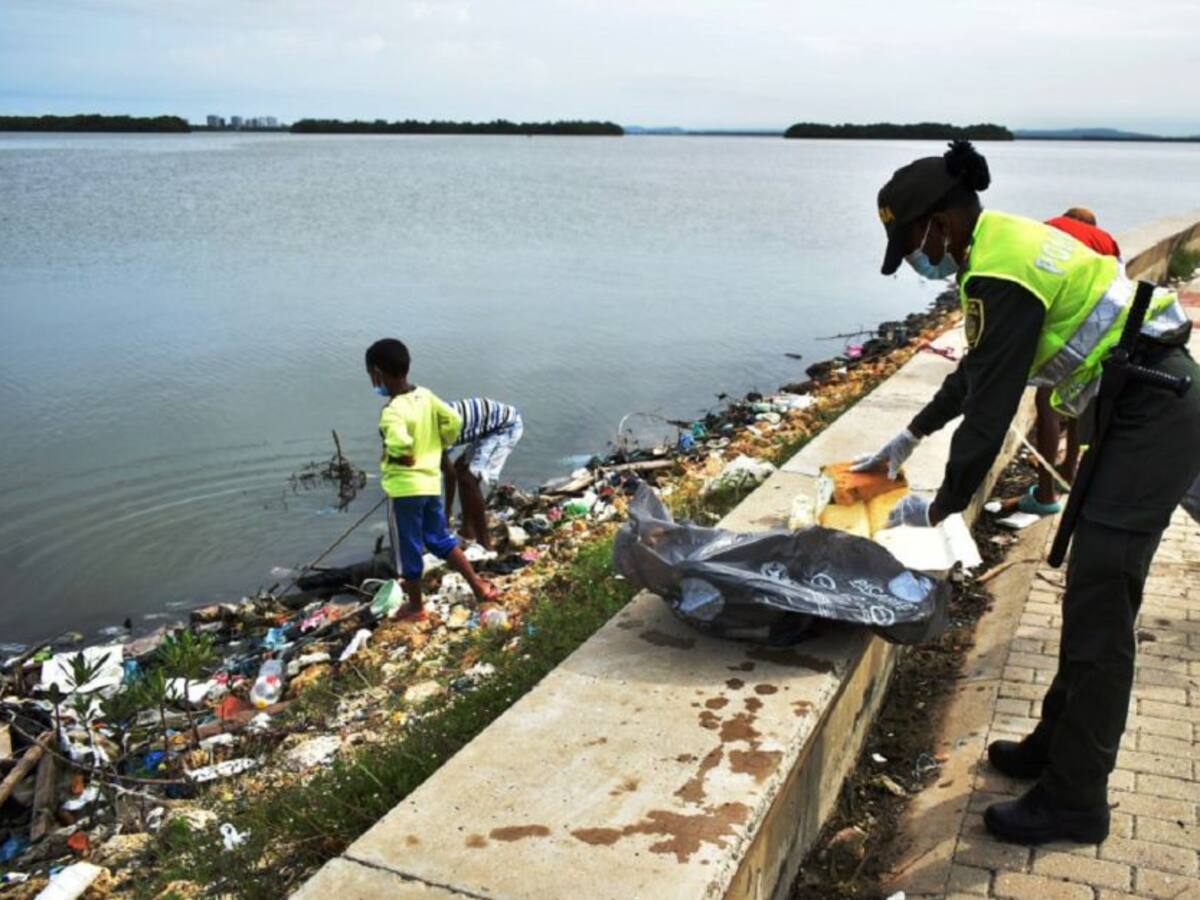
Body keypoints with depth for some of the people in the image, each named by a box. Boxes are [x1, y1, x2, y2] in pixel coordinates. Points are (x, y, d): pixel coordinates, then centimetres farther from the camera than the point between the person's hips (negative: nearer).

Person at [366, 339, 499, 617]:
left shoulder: (392, 412, -22)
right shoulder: (425, 395, 0)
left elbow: (400, 446, -38)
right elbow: (454, 422, 1)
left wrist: (397, 458, -16)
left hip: (404, 488, -7)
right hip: (431, 481, 7)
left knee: (408, 550, 10)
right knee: (441, 539, 21)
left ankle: (415, 606, 24)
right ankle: (479, 587, 19)